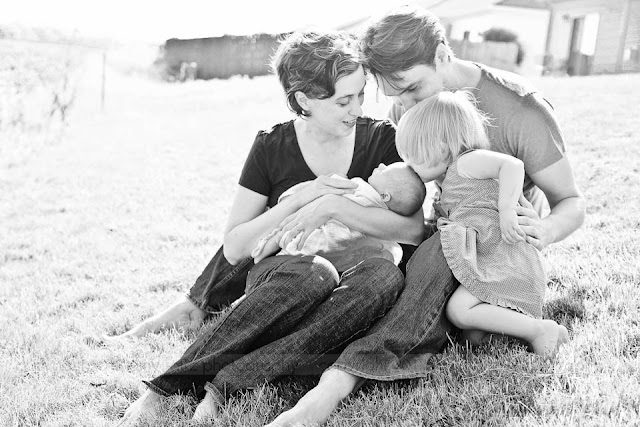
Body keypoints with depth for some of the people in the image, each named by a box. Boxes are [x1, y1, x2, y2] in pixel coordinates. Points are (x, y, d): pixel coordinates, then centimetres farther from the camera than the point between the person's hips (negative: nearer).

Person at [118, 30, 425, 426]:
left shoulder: (382, 137, 1)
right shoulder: (272, 147, -1)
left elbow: (413, 229, -9)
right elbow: (234, 248, -3)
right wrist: (301, 198, -15)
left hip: (354, 276, 2)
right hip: (282, 275, -1)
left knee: (386, 274, -35)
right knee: (314, 271, -38)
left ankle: (222, 385, -34)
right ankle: (165, 388, -34)